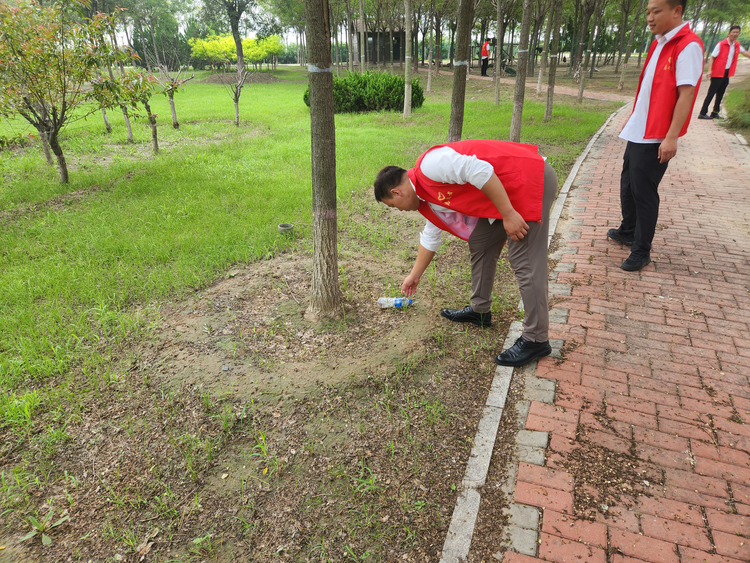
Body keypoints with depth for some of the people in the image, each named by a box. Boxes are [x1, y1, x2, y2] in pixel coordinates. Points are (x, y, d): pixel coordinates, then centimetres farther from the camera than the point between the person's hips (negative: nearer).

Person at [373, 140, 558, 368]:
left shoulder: (430, 165, -17)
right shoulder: (427, 197, 13)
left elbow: (480, 171, -28)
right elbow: (430, 237, 26)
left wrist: (509, 214, -25)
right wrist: (415, 276, 35)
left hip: (530, 180, -10)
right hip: (509, 191, 10)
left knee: (524, 262, -10)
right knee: (479, 245, 15)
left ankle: (536, 340, -1)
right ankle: (480, 310, 29)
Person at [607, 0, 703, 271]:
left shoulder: (688, 46, -14)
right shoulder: (659, 43, 12)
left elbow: (686, 94, -19)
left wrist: (671, 137, -23)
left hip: (656, 137, -9)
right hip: (638, 132, 9)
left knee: (643, 191, -3)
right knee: (628, 185, 18)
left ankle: (642, 251, 8)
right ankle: (628, 232, 37)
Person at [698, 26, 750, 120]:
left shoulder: (737, 45, 8)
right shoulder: (721, 44, -11)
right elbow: (712, 57, -12)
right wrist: (710, 70, -22)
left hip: (727, 73, 7)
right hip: (717, 73, -7)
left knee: (720, 94, 11)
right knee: (711, 93, -9)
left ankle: (715, 113, 17)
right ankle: (702, 113, -8)